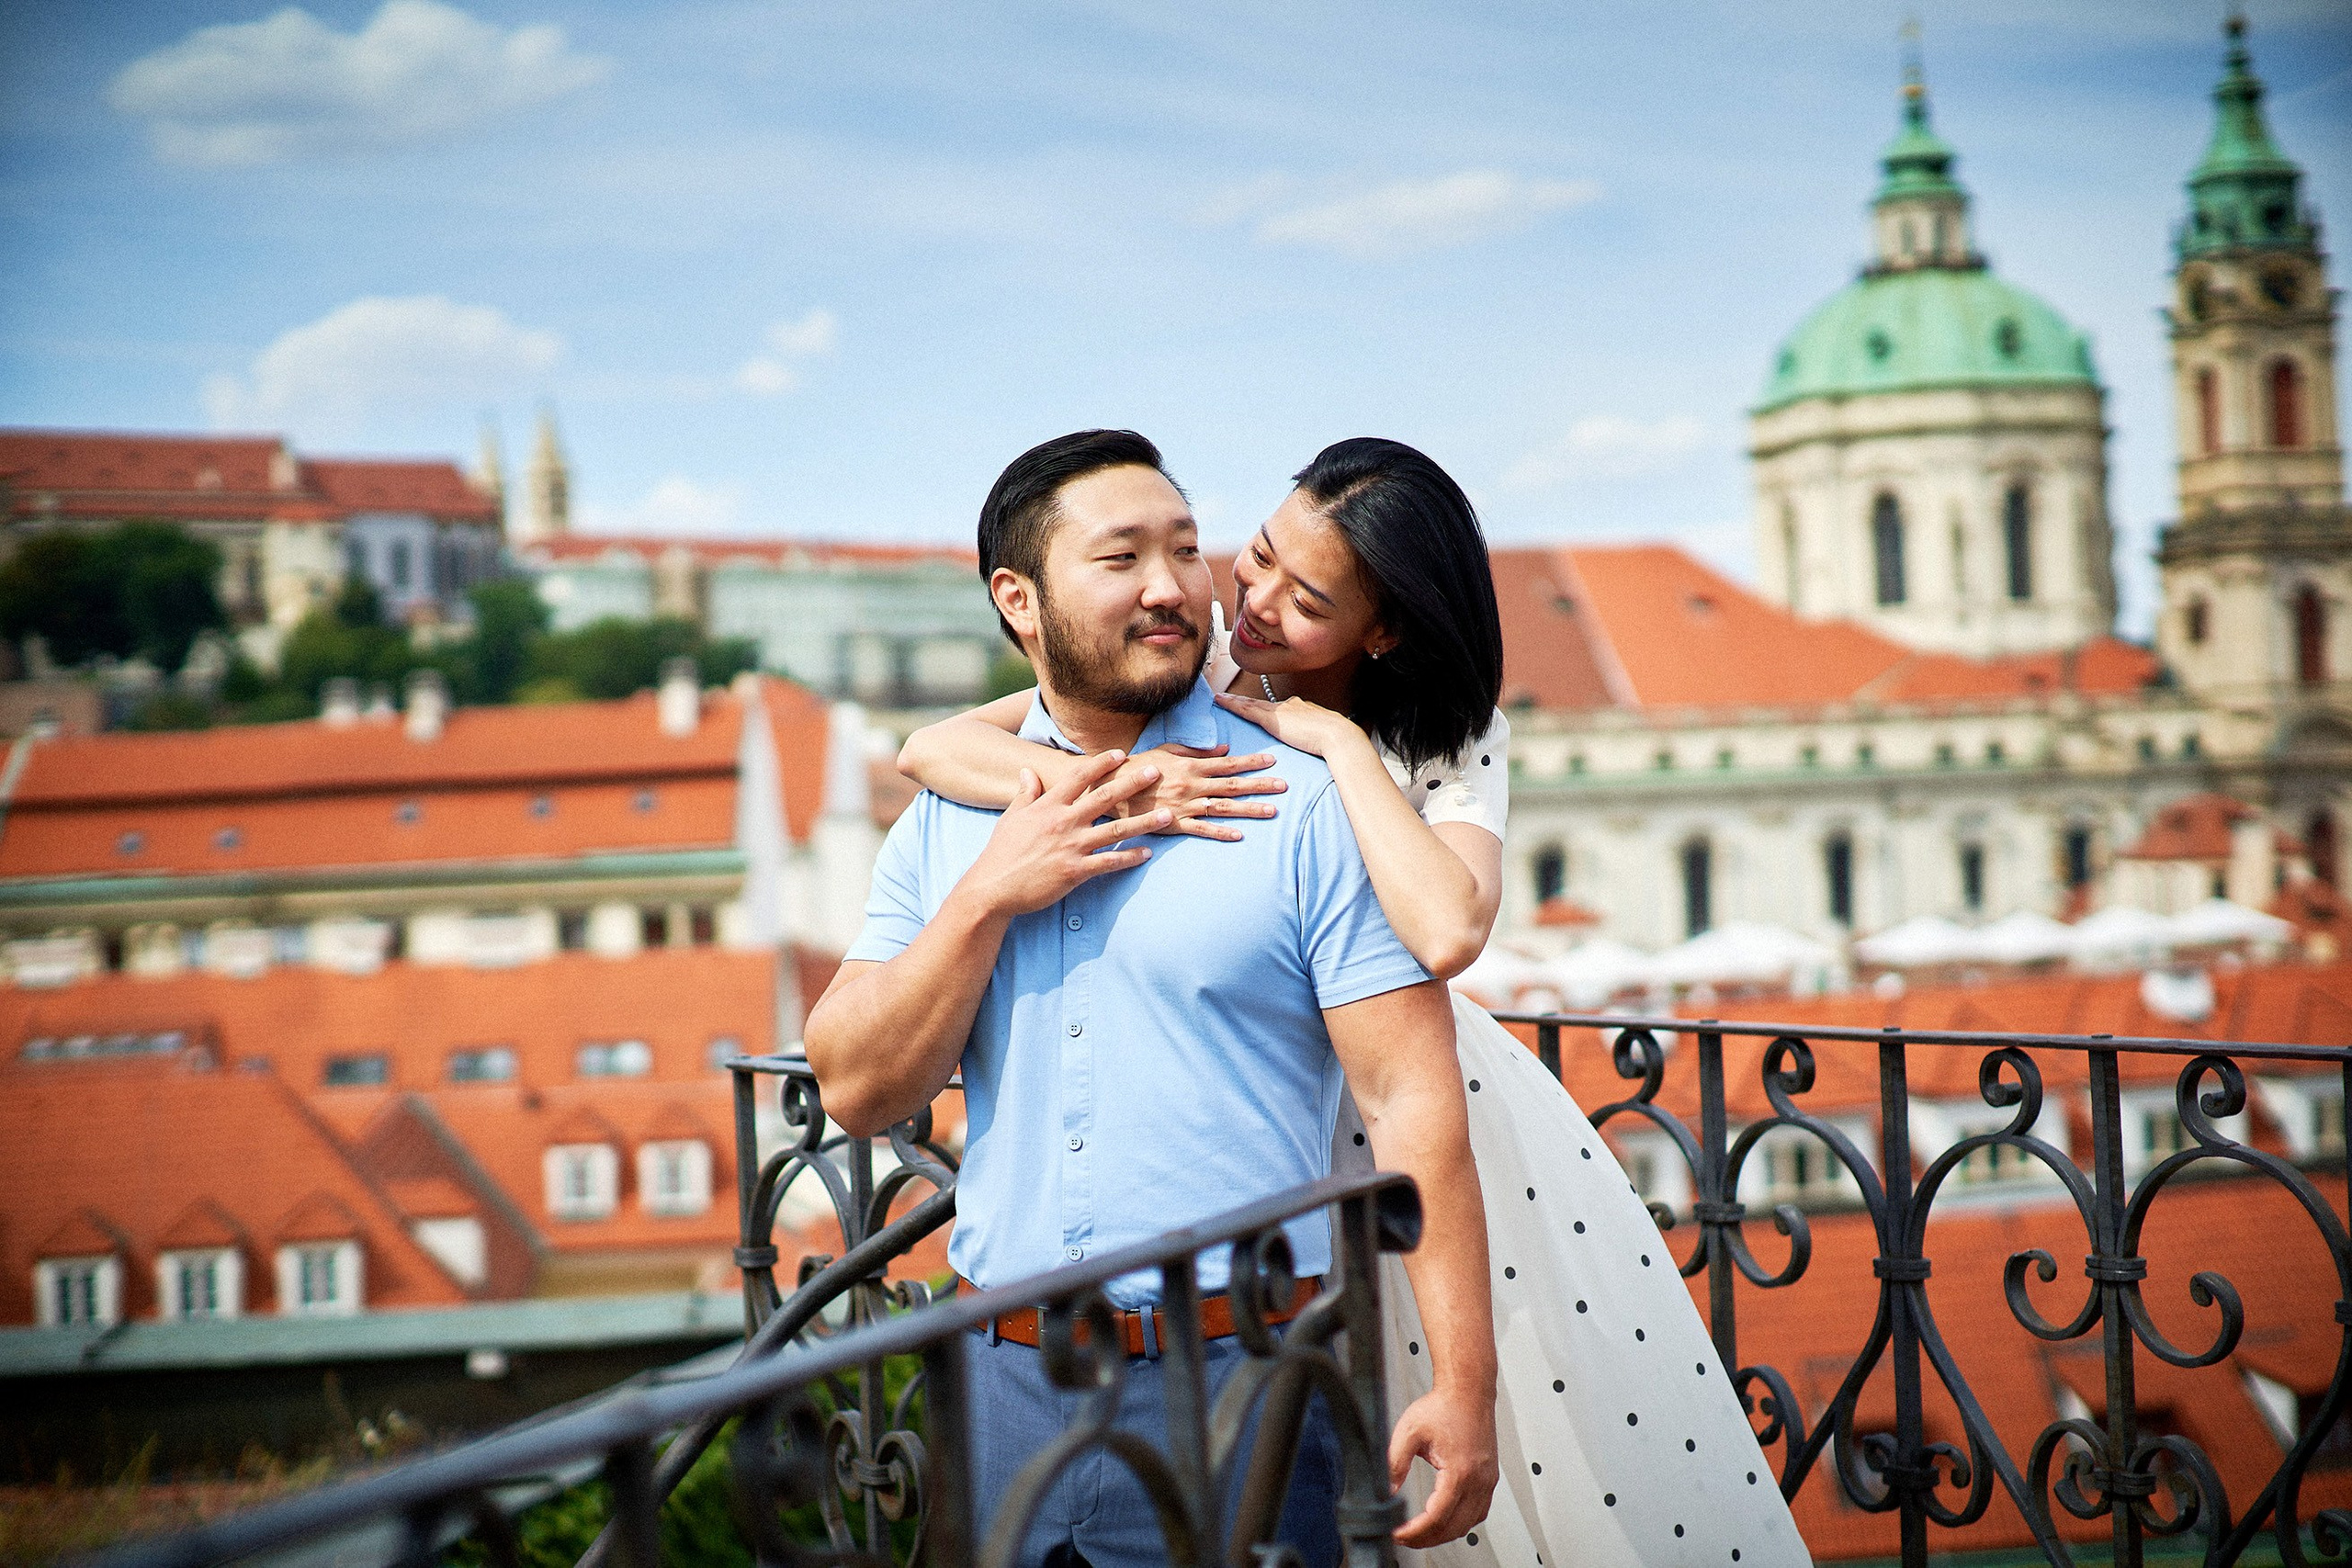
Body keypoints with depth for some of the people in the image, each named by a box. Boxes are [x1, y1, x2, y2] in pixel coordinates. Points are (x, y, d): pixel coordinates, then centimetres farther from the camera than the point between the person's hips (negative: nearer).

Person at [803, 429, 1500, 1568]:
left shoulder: (1305, 809, -5)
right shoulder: (945, 822, 8)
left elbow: (1413, 1098, -10)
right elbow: (857, 1088, 2)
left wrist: (1463, 1386, -16)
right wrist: (991, 896, -10)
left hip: (1233, 1387, -3)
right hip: (1004, 1386, 4)